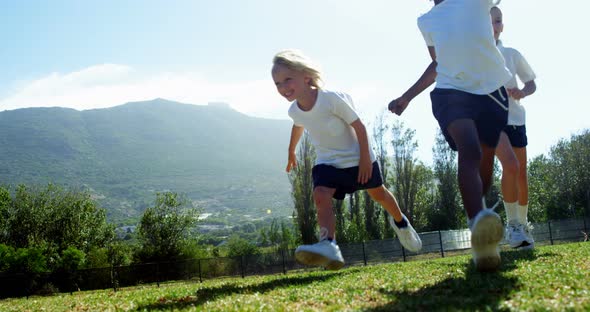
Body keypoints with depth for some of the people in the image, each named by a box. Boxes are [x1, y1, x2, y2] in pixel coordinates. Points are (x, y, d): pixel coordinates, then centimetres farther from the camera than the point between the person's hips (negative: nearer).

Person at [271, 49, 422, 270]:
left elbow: (358, 125, -20)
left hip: (357, 157, -3)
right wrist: (291, 152, 29)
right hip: (327, 162, 4)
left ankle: (401, 223, 46)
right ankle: (328, 245, -39)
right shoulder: (294, 110, -9)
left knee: (378, 194, 16)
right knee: (320, 196, -24)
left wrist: (365, 158, -20)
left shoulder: (332, 99, -28)